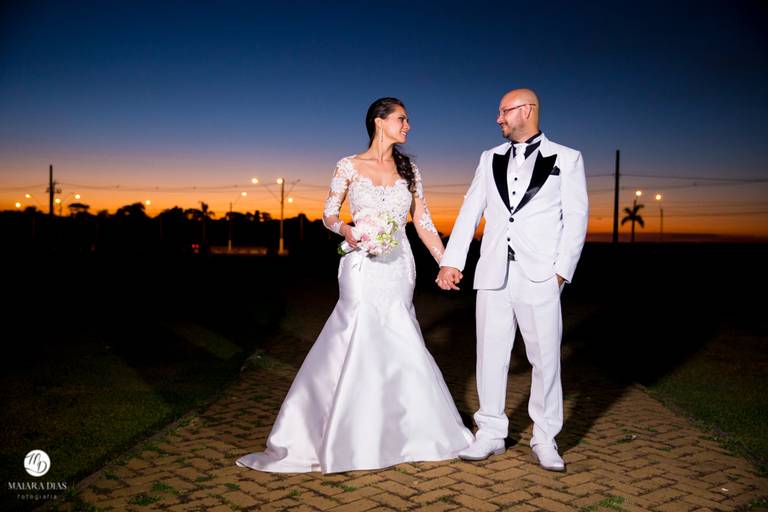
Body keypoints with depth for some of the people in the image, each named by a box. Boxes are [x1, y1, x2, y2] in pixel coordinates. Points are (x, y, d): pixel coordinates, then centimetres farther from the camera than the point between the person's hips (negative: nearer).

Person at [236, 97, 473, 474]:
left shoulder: (409, 169, 9)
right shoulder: (350, 166, 0)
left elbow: (423, 223, 9)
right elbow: (328, 215, 1)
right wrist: (347, 231, -21)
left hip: (399, 269, 3)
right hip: (363, 269, -3)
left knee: (396, 349, 7)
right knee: (357, 347, -1)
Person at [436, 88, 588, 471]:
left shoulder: (566, 159, 4)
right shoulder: (491, 159, 13)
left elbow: (576, 217, 1)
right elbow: (470, 212, 11)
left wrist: (562, 269, -8)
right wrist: (451, 261, 4)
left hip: (539, 277, -3)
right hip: (493, 274, 3)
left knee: (545, 357, 4)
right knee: (490, 355, 7)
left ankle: (545, 439, 18)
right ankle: (491, 433, 20)